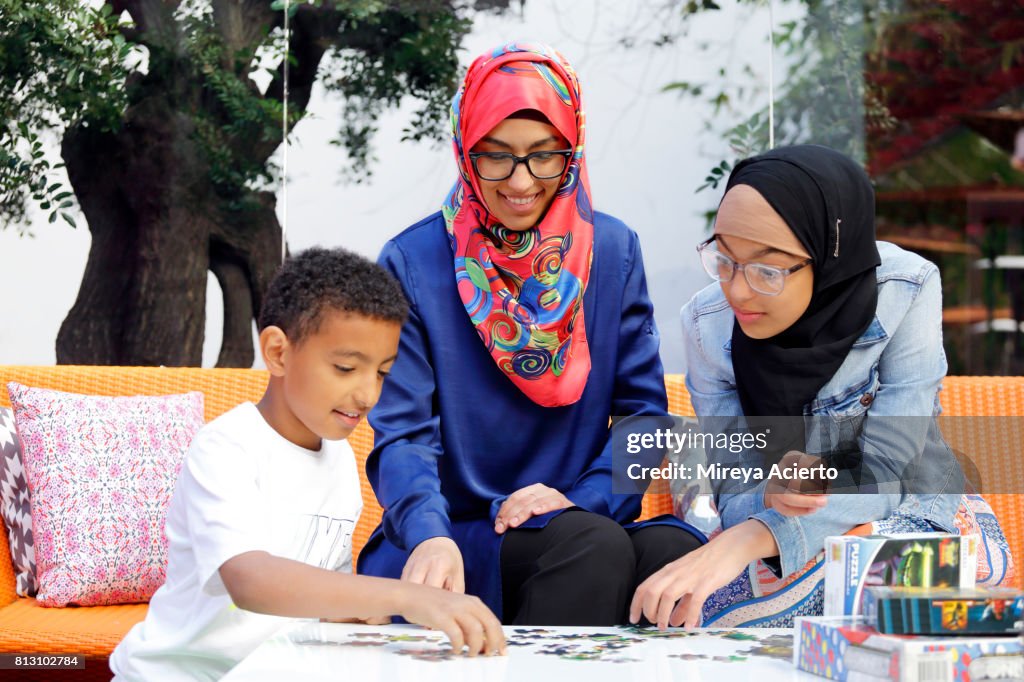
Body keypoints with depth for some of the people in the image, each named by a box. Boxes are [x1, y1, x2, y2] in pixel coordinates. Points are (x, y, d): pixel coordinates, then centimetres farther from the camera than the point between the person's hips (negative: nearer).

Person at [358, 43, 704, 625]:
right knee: (596, 545, -34)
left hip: (577, 527, 4)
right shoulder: (413, 263, -2)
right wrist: (429, 535, -29)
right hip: (455, 545, -3)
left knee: (675, 549, -30)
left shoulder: (614, 250, 8)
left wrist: (586, 499, -12)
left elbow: (644, 410, 7)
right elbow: (403, 434, -9)